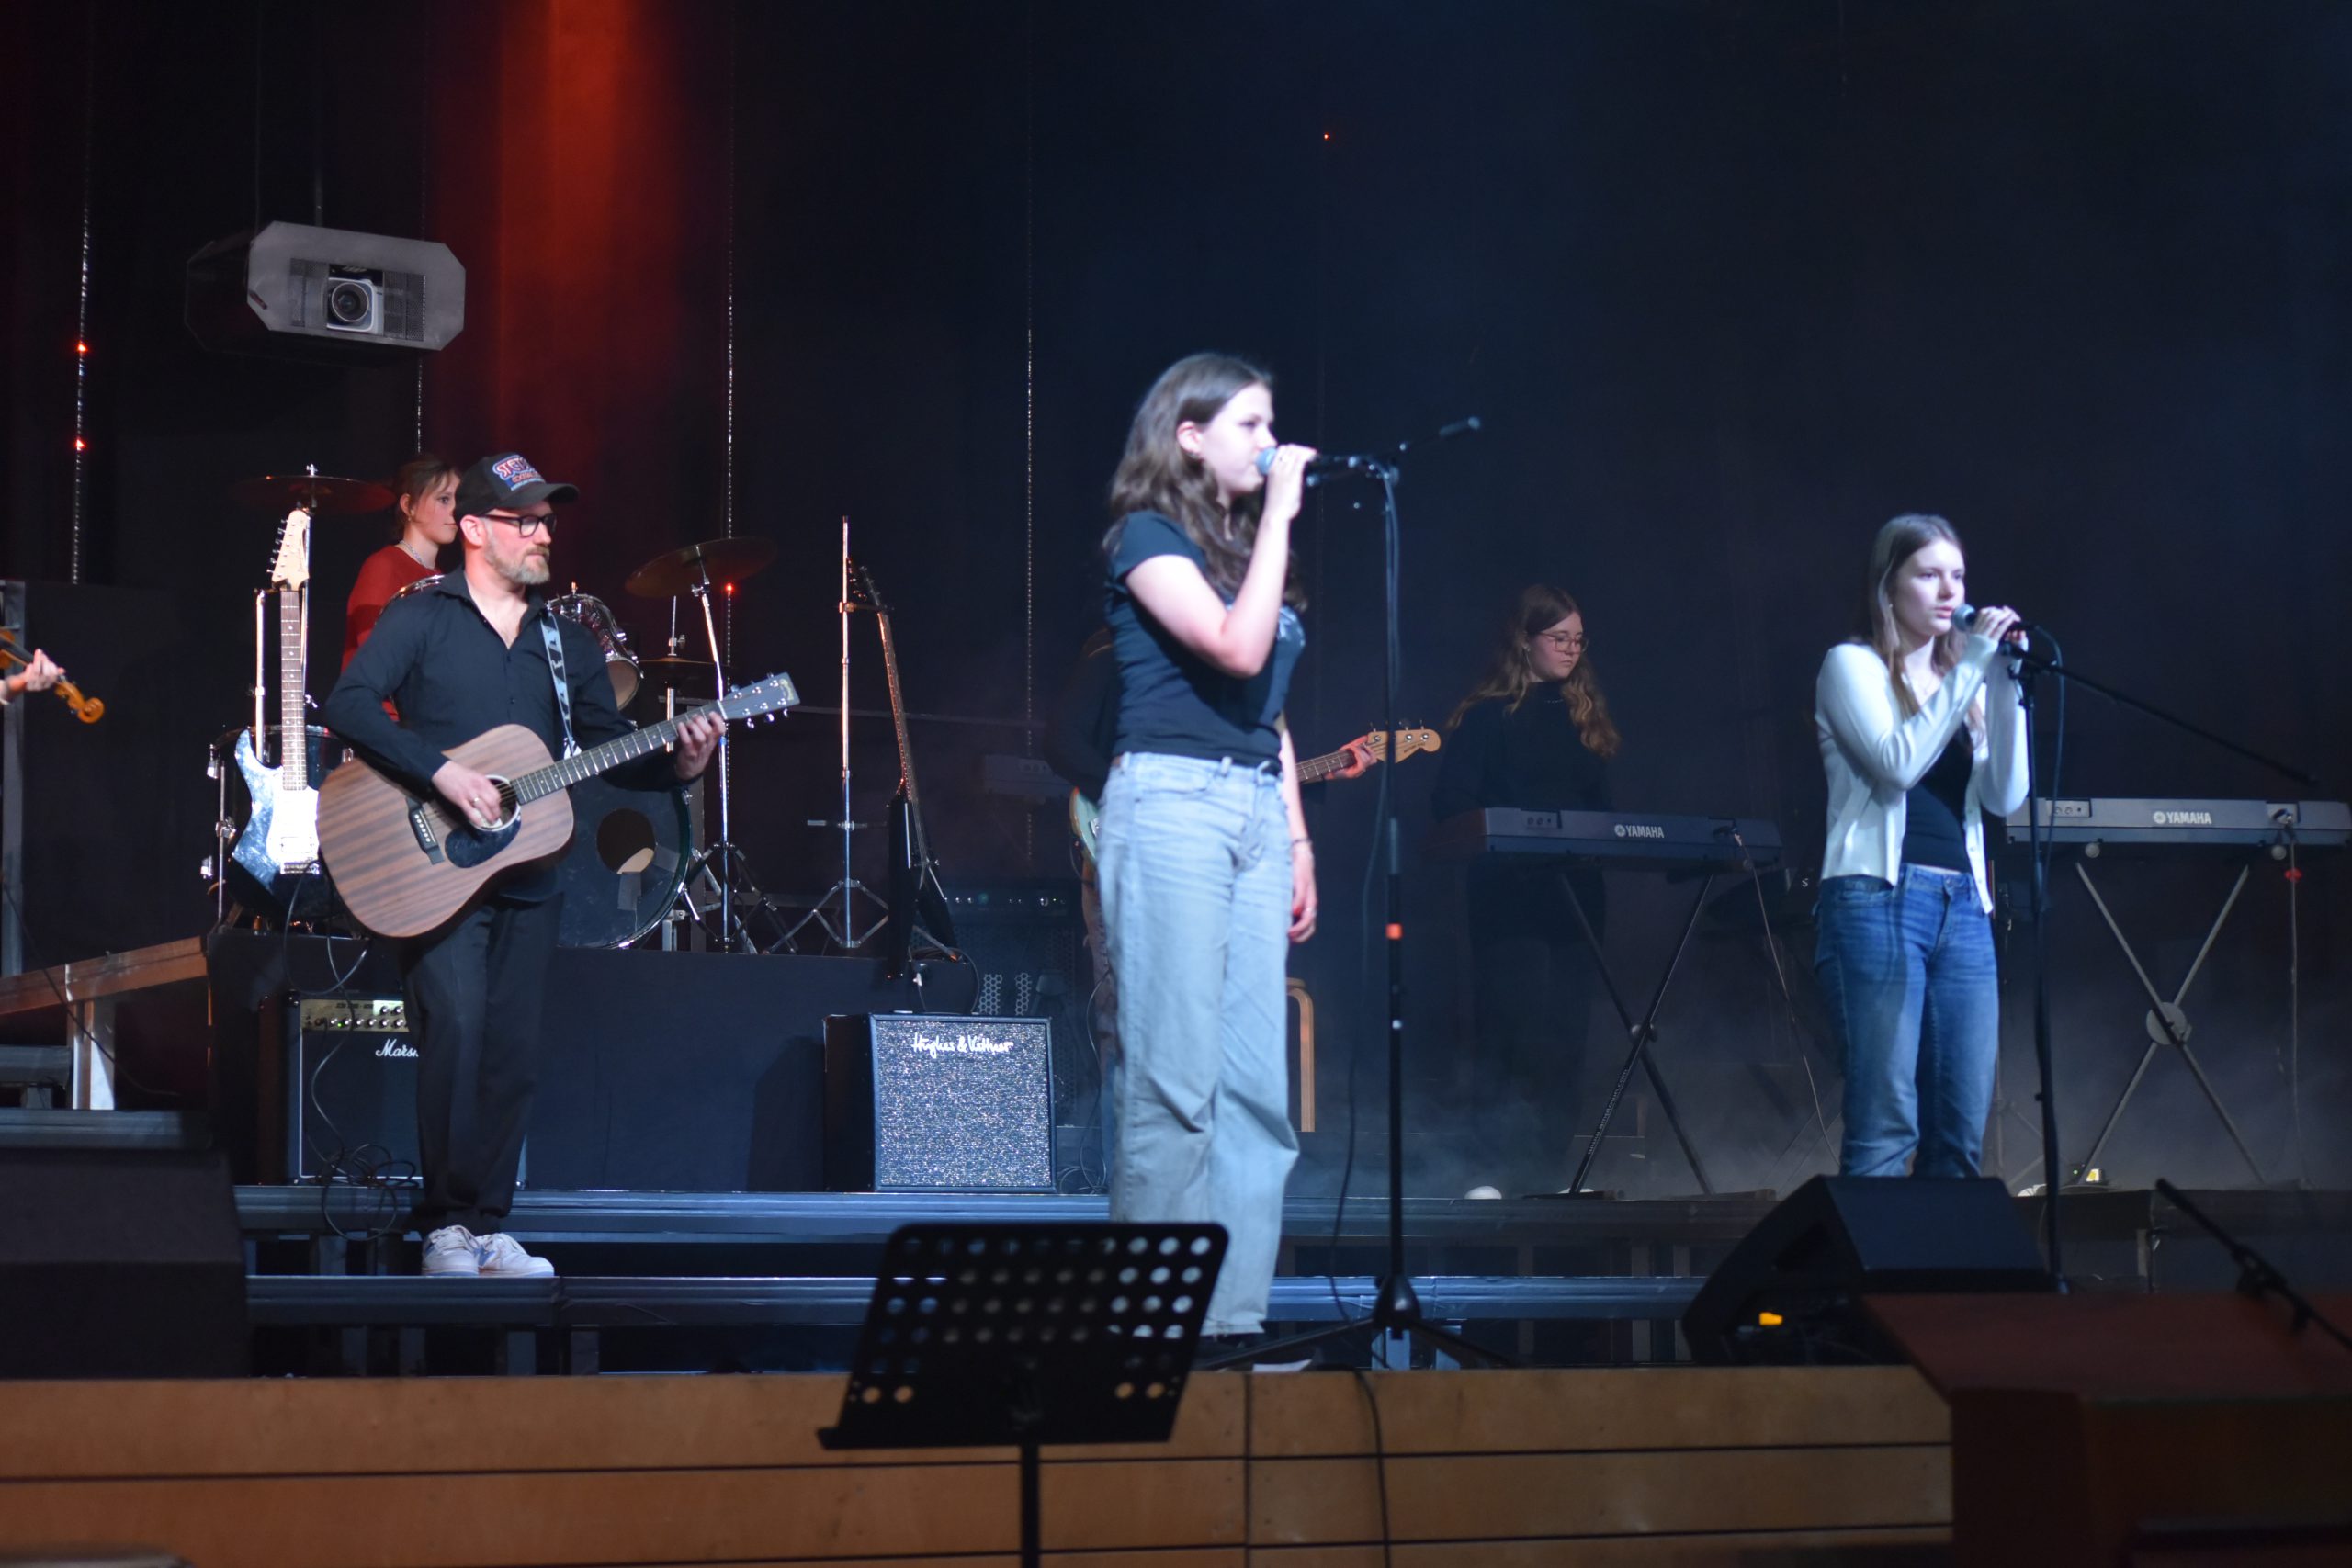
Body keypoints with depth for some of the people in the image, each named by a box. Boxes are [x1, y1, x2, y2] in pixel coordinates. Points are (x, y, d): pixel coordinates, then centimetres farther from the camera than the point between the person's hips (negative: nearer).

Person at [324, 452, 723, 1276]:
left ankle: (488, 1225, 13)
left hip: (527, 875, 5)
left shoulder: (566, 642, 15)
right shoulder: (421, 619, -1)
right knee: (455, 1030, -17)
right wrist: (441, 772, -23)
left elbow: (610, 751, 14)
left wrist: (677, 762, -6)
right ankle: (445, 1227, -8)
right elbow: (348, 706, -14)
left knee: (513, 1052, 4)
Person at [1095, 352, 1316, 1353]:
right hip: (1171, 802, -8)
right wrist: (1279, 517, -12)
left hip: (1255, 812, 8)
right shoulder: (1148, 538, -3)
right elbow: (1236, 646, -19)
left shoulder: (1243, 546, 20)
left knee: (1257, 1084, 3)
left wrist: (1297, 839, 17)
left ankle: (1234, 1313, 6)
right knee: (1174, 1080, -9)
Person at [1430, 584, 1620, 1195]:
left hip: (1576, 889, 6)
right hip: (1509, 893, -6)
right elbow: (1451, 802, -5)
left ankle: (1555, 1164, 9)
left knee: (1567, 1029, 4)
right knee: (1516, 1030, -12)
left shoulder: (1583, 714, 18)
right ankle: (1508, 1170, -11)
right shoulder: (1487, 715, 0)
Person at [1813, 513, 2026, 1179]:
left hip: (1963, 905, 6)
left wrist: (2005, 687, -1)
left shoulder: (1962, 681, 18)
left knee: (1961, 1132, 2)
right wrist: (1971, 666, -12)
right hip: (1879, 899, -6)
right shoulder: (1853, 665, 3)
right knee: (1886, 1127, -12)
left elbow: (2005, 797, 7)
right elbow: (1899, 762, -14)